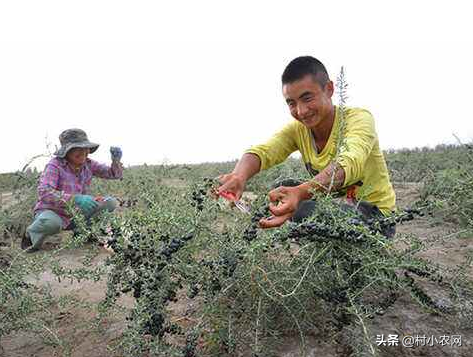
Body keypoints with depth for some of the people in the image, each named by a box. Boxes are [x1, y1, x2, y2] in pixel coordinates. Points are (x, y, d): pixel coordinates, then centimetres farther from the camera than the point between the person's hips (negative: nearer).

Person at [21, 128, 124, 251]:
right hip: (52, 211, -4)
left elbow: (114, 174, -1)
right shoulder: (55, 165, -19)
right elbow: (44, 193, -32)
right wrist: (75, 199, -46)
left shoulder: (88, 164, -3)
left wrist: (116, 161, -25)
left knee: (112, 203, -10)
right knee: (52, 222, -41)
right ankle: (31, 234, -3)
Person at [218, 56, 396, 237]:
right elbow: (262, 151, -24)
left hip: (376, 214, -5)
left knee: (307, 211, -29)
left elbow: (350, 163, -41)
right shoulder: (297, 129, -5)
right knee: (284, 188, -12)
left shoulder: (359, 119, -20)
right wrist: (239, 176, -47)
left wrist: (301, 192, -59)